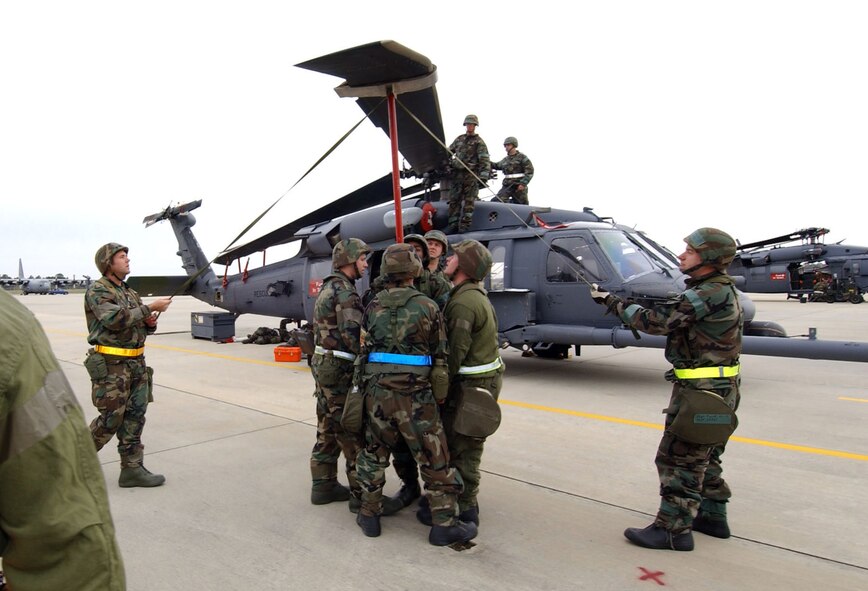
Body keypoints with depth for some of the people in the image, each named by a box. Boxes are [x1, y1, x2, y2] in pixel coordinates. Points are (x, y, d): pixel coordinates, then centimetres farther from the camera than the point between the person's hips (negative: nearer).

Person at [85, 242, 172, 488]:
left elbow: (140, 325, 23)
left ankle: (132, 468, 11)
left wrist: (150, 324, 0)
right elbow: (114, 319, -21)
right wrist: (150, 308, -21)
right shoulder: (97, 290, -7)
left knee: (135, 417, 5)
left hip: (137, 362, 7)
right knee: (111, 419, -2)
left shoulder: (131, 293, 16)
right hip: (111, 364, -7)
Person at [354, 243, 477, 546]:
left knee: (374, 453, 19)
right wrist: (440, 394, 10)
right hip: (415, 394, -3)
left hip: (376, 389, 4)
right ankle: (444, 524, 12)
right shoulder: (427, 307, -6)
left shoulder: (373, 307, 4)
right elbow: (440, 356, 0)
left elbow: (364, 350, 10)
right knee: (435, 459, 6)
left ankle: (369, 515, 26)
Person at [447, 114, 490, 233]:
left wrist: (484, 175, -18)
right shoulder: (459, 139, 19)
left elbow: (485, 159, -7)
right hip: (456, 173, 5)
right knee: (454, 200, 2)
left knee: (469, 201, -6)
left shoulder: (479, 142, 2)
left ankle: (464, 226, -7)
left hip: (471, 175, -5)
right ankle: (453, 225, 5)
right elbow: (448, 152, 30)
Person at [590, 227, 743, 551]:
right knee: (703, 457, 21)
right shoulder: (722, 289, 12)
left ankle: (674, 529, 5)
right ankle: (712, 515, 33)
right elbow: (674, 320, 14)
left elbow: (656, 322, -20)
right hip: (717, 389, 10)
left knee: (678, 458, -3)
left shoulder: (711, 294, -21)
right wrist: (650, 312, 1)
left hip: (701, 390, -10)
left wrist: (612, 301, -12)